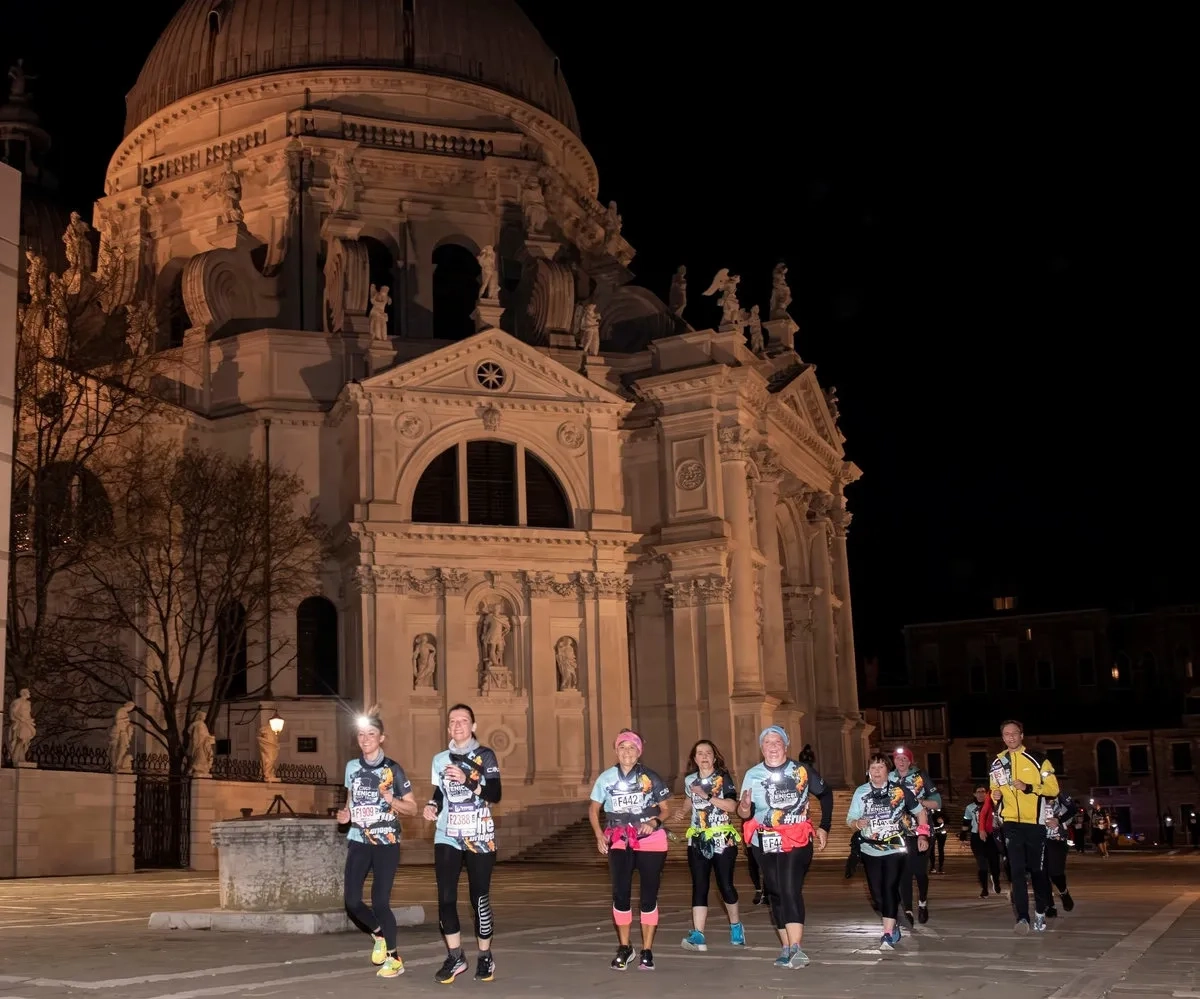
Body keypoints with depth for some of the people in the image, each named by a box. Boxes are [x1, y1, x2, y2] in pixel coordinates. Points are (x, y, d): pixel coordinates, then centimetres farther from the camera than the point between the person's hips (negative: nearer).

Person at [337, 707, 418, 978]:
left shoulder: (393, 769, -5)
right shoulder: (352, 767, 7)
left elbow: (412, 808, -1)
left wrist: (392, 800, -20)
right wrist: (346, 815, 1)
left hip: (386, 843, -4)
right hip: (358, 842, 4)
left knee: (380, 901, -6)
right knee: (352, 901, -6)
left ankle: (394, 959, 11)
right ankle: (379, 934, 24)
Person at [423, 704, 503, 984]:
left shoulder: (485, 756, -3)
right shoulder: (440, 759, 9)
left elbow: (495, 794, -12)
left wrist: (467, 780, -24)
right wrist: (432, 806, -2)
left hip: (479, 838, -3)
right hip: (447, 837, 3)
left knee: (479, 898, 1)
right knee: (445, 898, -3)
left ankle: (485, 957, 14)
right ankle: (455, 957, 10)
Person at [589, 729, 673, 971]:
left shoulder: (650, 778, -3)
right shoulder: (606, 778, 0)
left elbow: (666, 809, 4)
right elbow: (594, 808, 10)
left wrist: (654, 822, -16)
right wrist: (599, 835, -3)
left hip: (650, 841, -1)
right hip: (619, 842, 1)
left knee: (649, 896, 3)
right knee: (620, 894, 0)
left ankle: (647, 951, 14)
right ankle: (624, 948, 17)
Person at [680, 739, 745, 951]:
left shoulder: (723, 778, -4)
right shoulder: (689, 780, 8)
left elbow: (732, 806, -17)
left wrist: (707, 796, -20)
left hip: (722, 839, -3)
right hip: (697, 840, 3)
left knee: (725, 884, 1)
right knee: (699, 886, -4)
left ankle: (735, 926, 25)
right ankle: (697, 935, -11)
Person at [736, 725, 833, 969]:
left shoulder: (802, 771, -4)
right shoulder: (752, 775, -1)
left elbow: (825, 795, 12)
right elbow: (744, 813, -1)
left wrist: (825, 827, 8)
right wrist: (744, 808, -25)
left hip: (796, 841, -3)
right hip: (765, 844, 3)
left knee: (791, 890, -17)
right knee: (776, 894, 8)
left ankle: (795, 948, -23)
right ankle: (787, 947, 17)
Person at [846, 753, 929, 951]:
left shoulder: (899, 790, -1)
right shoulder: (861, 792, 1)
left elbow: (919, 811, 12)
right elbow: (850, 819, -1)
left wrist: (922, 835, 4)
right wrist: (857, 824, -23)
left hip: (895, 848, -2)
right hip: (871, 850, 2)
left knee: (890, 889, -15)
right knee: (877, 893, 4)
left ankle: (888, 935, -15)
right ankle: (893, 927, 27)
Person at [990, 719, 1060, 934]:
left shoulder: (1038, 760, -3)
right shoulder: (998, 763, 9)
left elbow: (1053, 788, -6)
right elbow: (995, 789, 21)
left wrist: (1028, 787, -19)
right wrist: (995, 795, -3)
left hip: (1034, 822, -2)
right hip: (1012, 823, 2)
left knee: (1037, 870, 6)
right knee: (1017, 871, -8)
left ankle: (1040, 913, 25)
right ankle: (1022, 917, -11)